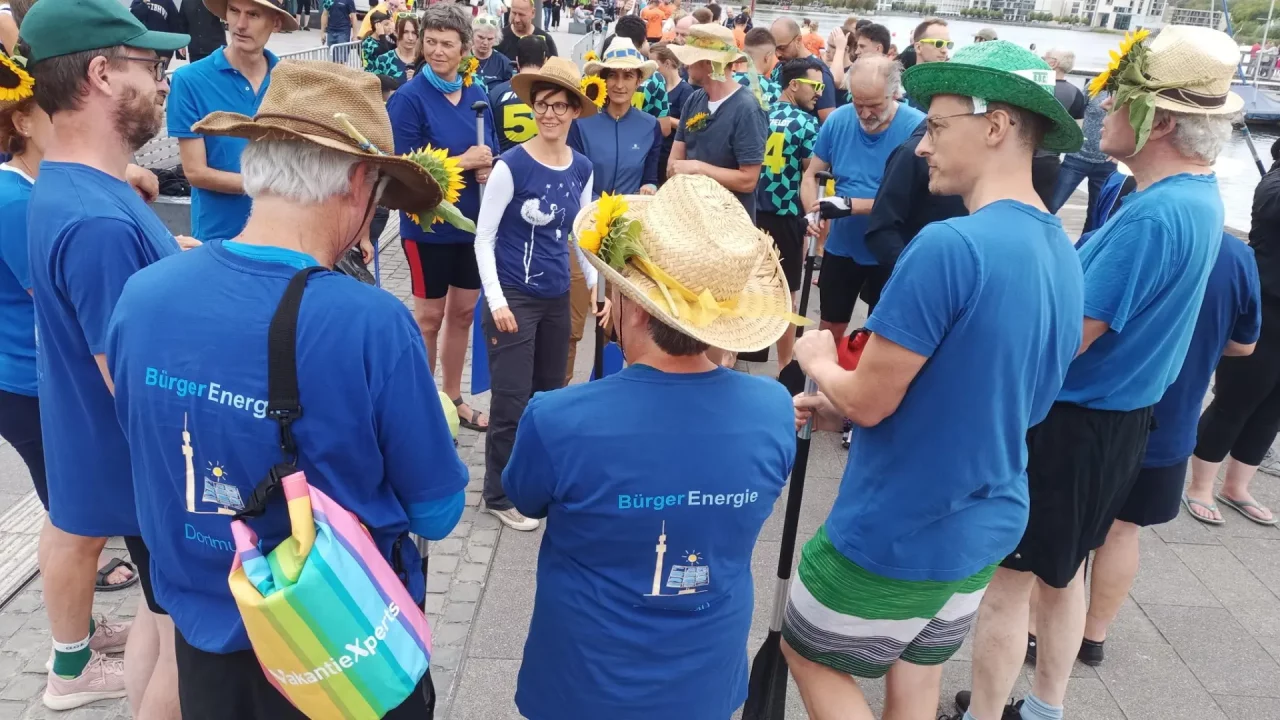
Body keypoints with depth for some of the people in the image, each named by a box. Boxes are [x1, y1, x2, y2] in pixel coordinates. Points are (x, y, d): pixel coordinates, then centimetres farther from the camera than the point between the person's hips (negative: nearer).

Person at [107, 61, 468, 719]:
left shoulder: (141, 295, -13)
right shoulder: (372, 324, -29)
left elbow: (156, 458, 4)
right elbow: (436, 514, -15)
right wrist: (426, 419, 4)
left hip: (201, 625, 4)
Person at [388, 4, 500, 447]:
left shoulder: (477, 96, 4)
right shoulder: (409, 99, -13)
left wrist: (488, 169, -9)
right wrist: (464, 161, -18)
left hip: (473, 221, 6)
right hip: (428, 224, -5)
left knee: (464, 310, 15)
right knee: (430, 316, 6)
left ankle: (452, 397, 31)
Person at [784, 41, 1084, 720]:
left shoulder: (949, 246, -27)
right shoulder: (1064, 257, 2)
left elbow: (868, 402, -22)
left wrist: (816, 359, 0)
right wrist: (840, 403, 9)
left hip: (896, 533, -8)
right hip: (984, 528, 8)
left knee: (808, 654, 16)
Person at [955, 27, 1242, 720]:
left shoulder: (1153, 216, -26)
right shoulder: (1200, 197, 6)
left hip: (1071, 423, -10)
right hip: (1117, 417, 10)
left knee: (1008, 577, 2)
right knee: (1059, 572, 21)